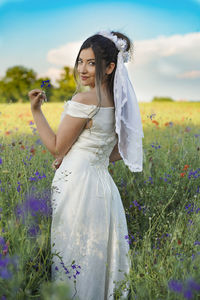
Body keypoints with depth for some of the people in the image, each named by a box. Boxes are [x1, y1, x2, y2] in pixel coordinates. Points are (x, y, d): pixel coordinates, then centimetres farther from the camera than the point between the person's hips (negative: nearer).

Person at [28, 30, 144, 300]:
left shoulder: (84, 99, -14)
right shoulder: (116, 101, 10)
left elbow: (56, 148, -9)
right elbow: (121, 152, 17)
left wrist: (36, 110, -3)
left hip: (76, 183, -8)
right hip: (103, 184, 8)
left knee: (71, 254, 3)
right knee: (96, 255, 18)